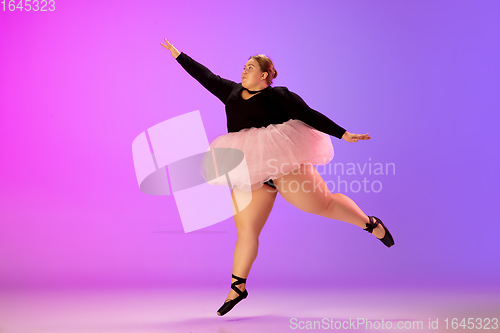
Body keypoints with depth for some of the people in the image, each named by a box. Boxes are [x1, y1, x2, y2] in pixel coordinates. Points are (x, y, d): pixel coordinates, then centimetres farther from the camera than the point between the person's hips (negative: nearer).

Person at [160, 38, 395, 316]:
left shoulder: (279, 96, -1)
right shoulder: (232, 92, 17)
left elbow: (311, 116, -4)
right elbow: (204, 75, 26)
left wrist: (344, 135, -9)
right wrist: (177, 54, 32)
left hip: (283, 163, -5)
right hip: (250, 173, 5)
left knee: (324, 203, -5)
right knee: (246, 231, 2)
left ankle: (371, 224, 19)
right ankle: (238, 287, 13)